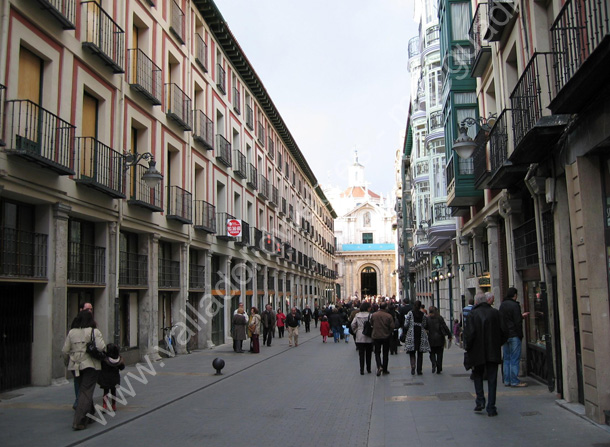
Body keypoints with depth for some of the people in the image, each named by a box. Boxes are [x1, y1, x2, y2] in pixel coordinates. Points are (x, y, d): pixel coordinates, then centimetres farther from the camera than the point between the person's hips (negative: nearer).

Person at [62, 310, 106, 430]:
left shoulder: (71, 332, 6)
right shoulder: (95, 332, -6)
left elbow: (65, 351, 8)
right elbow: (101, 347, -18)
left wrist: (67, 363, 22)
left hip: (75, 366, 5)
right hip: (91, 365, -5)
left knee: (83, 390, 19)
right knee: (86, 392, -3)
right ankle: (79, 422, -10)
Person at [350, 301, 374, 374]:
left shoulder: (357, 315, 2)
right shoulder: (370, 315, -10)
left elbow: (353, 324, -1)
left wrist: (356, 331, 12)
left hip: (359, 336, 2)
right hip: (368, 337, -2)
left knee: (361, 354, 4)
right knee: (368, 353, 12)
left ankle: (362, 370, -1)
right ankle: (368, 369, 20)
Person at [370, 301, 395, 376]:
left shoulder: (373, 315, -7)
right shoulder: (389, 316, -11)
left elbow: (371, 324, 5)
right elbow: (392, 327, -9)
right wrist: (389, 333, 9)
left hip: (376, 337, 1)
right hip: (386, 337, 0)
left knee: (377, 352, 9)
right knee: (385, 353, 12)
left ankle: (379, 366, -13)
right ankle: (385, 369, 16)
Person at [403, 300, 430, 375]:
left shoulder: (410, 314, -3)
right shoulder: (423, 315, 1)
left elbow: (406, 325, -4)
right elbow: (426, 326, 3)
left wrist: (405, 333, 10)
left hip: (412, 335, -1)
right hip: (421, 335, 1)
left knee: (412, 353, 6)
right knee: (420, 353, 8)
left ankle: (413, 366, -16)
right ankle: (419, 370, 8)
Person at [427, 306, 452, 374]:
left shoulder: (427, 318, -3)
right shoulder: (439, 318, -3)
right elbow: (445, 327, -6)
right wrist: (449, 335, 1)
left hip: (431, 339, 0)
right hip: (439, 338, 0)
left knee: (432, 353, 13)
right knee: (439, 354, 10)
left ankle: (434, 364, -15)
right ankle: (439, 369, 10)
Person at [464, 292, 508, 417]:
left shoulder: (472, 314, -9)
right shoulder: (496, 313, 0)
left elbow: (469, 333, -13)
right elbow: (503, 332, 2)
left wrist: (468, 347, 3)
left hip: (477, 353, -2)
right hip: (493, 352, 2)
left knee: (478, 376, 19)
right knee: (492, 380, 7)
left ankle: (480, 401, 8)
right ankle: (491, 408, 5)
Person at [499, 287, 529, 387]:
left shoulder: (502, 305, 12)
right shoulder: (515, 305, -13)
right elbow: (518, 322, -16)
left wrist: (521, 316, 29)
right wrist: (520, 335, -7)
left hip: (505, 336, 8)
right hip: (514, 336, -8)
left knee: (507, 359, 11)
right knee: (515, 359, -3)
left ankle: (507, 380, 13)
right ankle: (515, 381, -1)